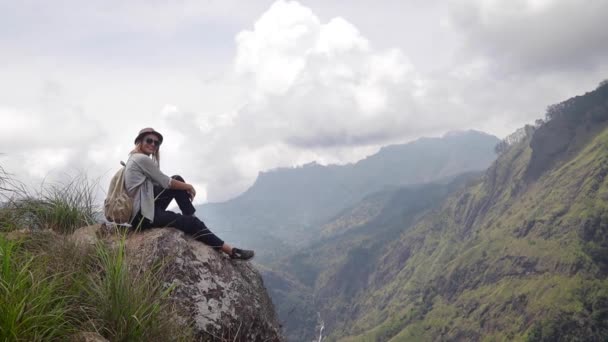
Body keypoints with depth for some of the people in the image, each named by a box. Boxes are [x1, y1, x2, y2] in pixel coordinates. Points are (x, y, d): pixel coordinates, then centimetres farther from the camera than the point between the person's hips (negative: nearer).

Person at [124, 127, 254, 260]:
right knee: (191, 222, -7)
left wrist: (185, 187, 6)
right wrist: (188, 187, 3)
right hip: (143, 214, -10)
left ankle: (192, 219, 10)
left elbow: (160, 182, 17)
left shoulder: (135, 158, 17)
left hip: (140, 209, 10)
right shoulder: (142, 158, -13)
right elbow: (166, 183, -11)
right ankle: (231, 250, -4)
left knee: (177, 180, 8)